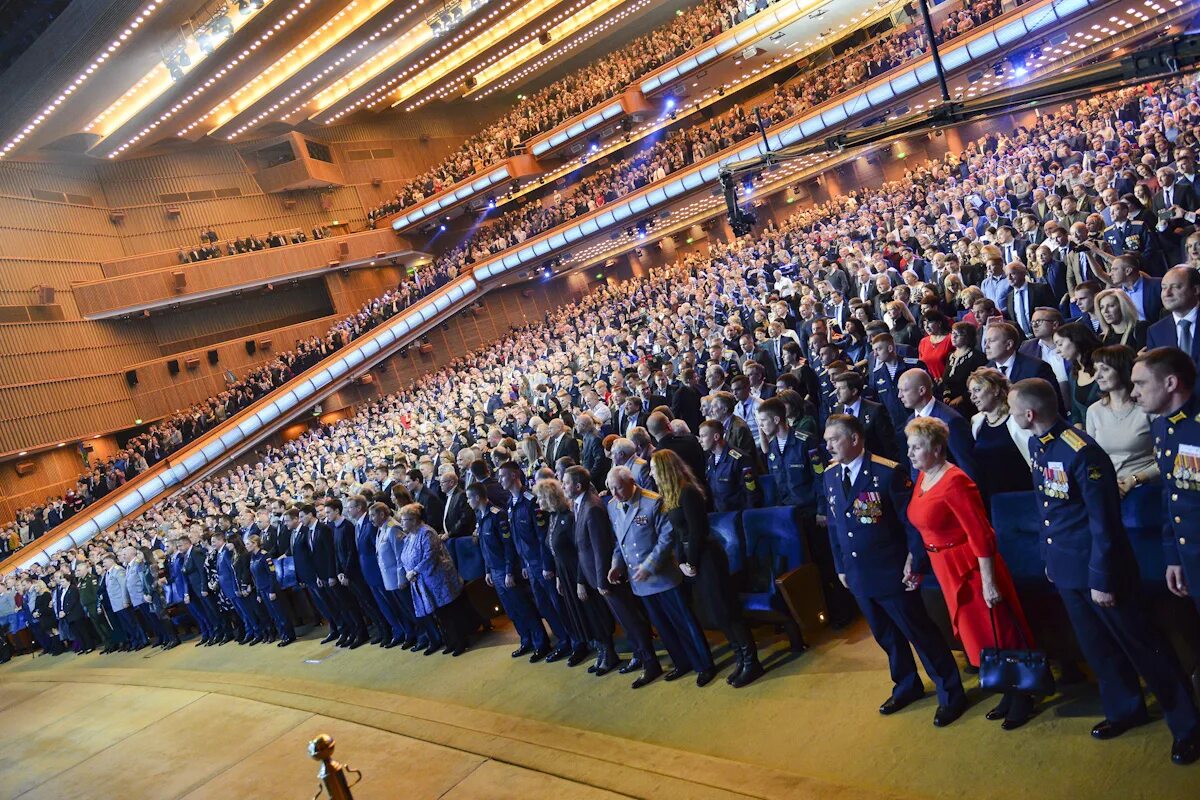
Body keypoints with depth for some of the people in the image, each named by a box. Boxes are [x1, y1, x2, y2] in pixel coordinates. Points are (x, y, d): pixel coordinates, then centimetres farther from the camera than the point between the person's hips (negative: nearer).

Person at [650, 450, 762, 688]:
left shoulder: (687, 492, -17)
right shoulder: (670, 496, 11)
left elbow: (696, 531, -19)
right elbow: (677, 532, 10)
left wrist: (691, 562, -11)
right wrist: (681, 561, 0)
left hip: (706, 557, -9)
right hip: (693, 558, 9)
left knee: (725, 611, -4)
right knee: (714, 613, 12)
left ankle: (751, 662, 5)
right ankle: (741, 659, 22)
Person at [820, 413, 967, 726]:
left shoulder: (888, 472, -16)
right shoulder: (830, 475, 2)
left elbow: (911, 520, -12)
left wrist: (914, 562, -14)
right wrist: (840, 566, 13)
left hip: (891, 572, -6)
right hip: (858, 576, 6)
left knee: (919, 631, 5)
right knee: (886, 635, 20)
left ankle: (950, 694, 23)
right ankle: (907, 686, 41)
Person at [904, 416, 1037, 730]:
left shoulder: (954, 481, -23)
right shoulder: (922, 478, 3)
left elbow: (981, 534, -23)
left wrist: (988, 582, -23)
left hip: (972, 567, -9)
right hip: (947, 571, 9)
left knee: (999, 633, 7)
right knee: (978, 635, 21)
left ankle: (1022, 699, 27)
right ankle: (1009, 694, 38)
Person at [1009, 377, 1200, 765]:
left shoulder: (1082, 452, -25)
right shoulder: (1035, 445, 0)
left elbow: (1103, 521, -21)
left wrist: (1102, 579, -17)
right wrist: (1050, 557, 14)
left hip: (1097, 567, -8)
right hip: (1064, 568, 8)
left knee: (1140, 645, 6)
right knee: (1096, 645, 20)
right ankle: (1125, 710, 39)